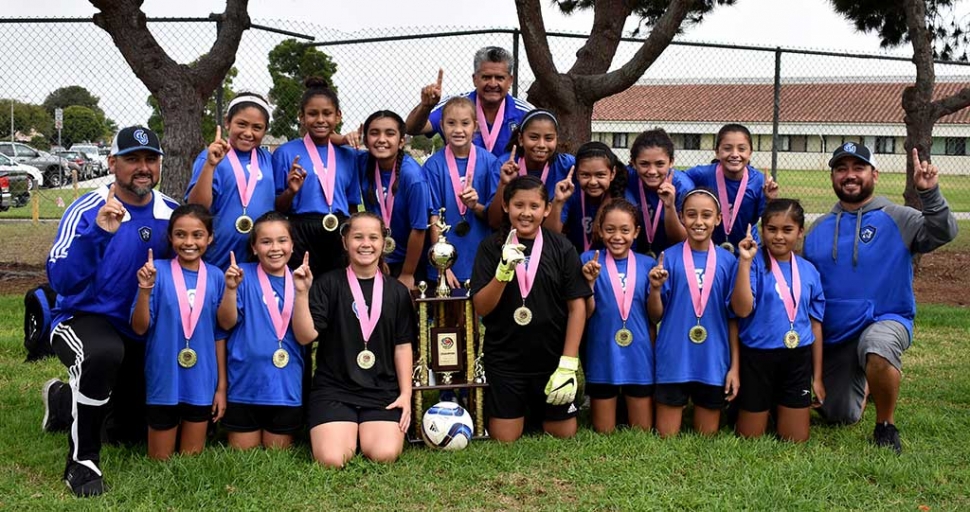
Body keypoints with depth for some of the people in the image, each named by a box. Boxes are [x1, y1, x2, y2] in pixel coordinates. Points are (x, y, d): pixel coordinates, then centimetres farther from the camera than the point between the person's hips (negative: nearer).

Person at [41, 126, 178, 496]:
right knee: (104, 353, -42)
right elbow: (61, 280, -29)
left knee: (133, 432, 15)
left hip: (141, 333, 6)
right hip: (83, 319, -5)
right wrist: (97, 232, -41)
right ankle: (82, 460, -22)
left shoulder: (171, 213, -5)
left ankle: (63, 401, 45)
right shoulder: (87, 211, -18)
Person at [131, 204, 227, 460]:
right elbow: (140, 328, -9)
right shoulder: (157, 270, -9)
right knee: (160, 460, 12)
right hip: (164, 380, -2)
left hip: (201, 382, 2)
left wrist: (221, 386, 5)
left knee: (192, 458, 14)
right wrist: (145, 290, -24)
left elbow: (219, 335, 4)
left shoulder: (215, 277, -1)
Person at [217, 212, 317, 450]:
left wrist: (301, 291, -20)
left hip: (285, 386, 2)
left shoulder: (300, 280, 1)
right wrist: (231, 288, -25)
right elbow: (227, 323, -10)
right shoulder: (243, 274, -4)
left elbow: (305, 337, -9)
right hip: (245, 383, -2)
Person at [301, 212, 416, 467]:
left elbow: (402, 346, 10)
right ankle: (346, 432, 14)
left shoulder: (397, 291, 8)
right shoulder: (329, 284, 0)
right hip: (333, 389, -1)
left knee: (385, 455, -22)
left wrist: (406, 393, 2)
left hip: (383, 391, 2)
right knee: (332, 459, -22)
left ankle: (365, 434, 14)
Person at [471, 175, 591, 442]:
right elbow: (482, 308, -7)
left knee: (564, 436, 7)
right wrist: (504, 270, -24)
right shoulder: (491, 248, -3)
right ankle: (524, 413, 33)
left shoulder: (562, 248, -3)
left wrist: (568, 363, -10)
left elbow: (577, 306, -4)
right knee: (504, 440, 3)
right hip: (505, 361, 0)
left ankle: (539, 410, 36)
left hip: (552, 359, 0)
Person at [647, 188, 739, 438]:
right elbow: (655, 316, 0)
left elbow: (733, 317, 4)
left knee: (708, 439, 13)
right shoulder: (668, 257, -3)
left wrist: (734, 366, 1)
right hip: (673, 360, -1)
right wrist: (655, 288, -19)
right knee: (666, 438, 6)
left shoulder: (727, 261, 0)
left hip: (713, 363, 1)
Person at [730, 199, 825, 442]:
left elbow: (815, 324, 8)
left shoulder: (809, 271, 3)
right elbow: (742, 309, -22)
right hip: (758, 357, -3)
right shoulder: (754, 263, -9)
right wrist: (745, 261, -27)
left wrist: (817, 377, 9)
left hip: (797, 359, 3)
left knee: (796, 440, 10)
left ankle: (778, 409, 39)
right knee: (750, 438, 9)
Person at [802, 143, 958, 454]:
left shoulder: (897, 219, -5)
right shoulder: (818, 229, 7)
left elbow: (943, 233, -22)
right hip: (833, 336, 4)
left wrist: (930, 194, -36)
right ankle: (862, 384, 46)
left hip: (885, 320, -4)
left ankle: (886, 427, -15)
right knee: (841, 417, 9)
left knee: (877, 346, -41)